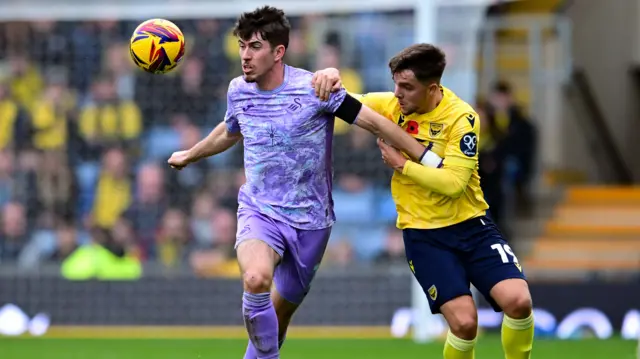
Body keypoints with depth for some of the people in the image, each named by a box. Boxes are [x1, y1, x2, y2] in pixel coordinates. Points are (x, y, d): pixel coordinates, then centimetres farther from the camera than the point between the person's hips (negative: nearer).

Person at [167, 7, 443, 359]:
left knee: (280, 309, 8)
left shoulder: (313, 89, -14)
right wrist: (188, 155, 40)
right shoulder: (238, 91, -1)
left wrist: (432, 161, -9)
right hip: (259, 211, 1)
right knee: (256, 279, -30)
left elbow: (375, 122, -9)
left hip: (309, 219, -1)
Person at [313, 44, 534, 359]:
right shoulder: (390, 105, -5)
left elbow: (453, 182, -23)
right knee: (464, 322, -16)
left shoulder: (461, 117, -15)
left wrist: (401, 164, -18)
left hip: (471, 224, -1)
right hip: (423, 234, 1)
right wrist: (330, 75, -18)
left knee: (518, 301, -19)